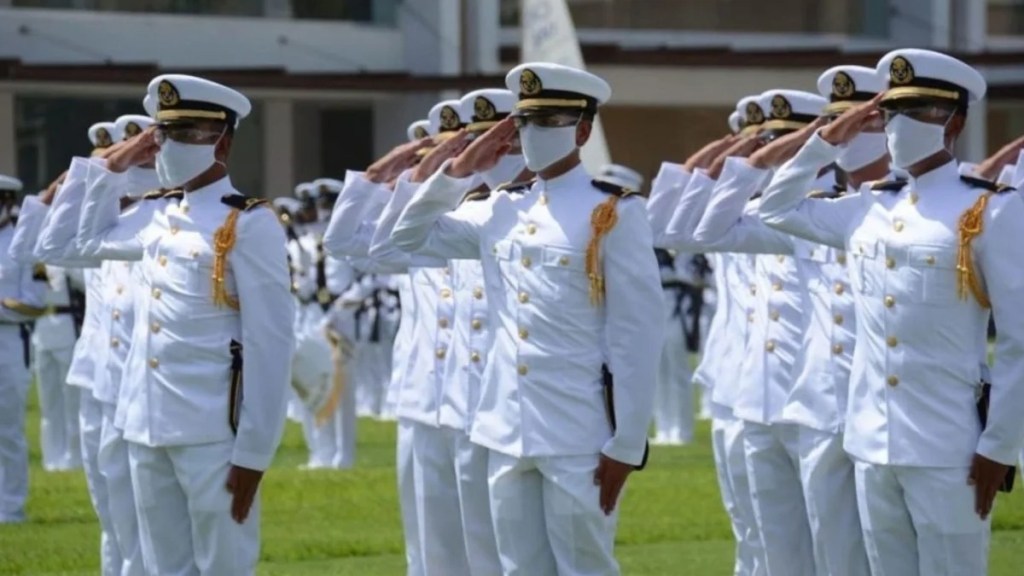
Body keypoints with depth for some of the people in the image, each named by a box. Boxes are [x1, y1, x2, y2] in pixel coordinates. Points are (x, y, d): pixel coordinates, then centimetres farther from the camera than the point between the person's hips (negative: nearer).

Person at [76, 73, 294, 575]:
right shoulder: (160, 224, 13)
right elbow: (93, 240, 35)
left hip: (213, 437, -7)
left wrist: (253, 454, -15)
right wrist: (115, 168, 20)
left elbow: (269, 346, -12)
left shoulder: (249, 225, -8)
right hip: (147, 432, 7)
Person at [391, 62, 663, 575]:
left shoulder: (614, 215, -6)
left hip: (580, 441, -6)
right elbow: (410, 238, 23)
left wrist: (626, 447, -12)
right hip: (507, 436, 6)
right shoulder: (503, 214, 11)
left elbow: (638, 336, -8)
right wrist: (459, 171, 9)